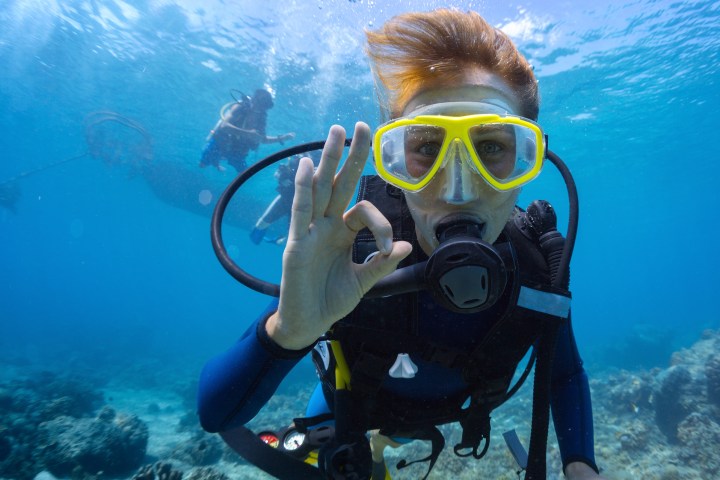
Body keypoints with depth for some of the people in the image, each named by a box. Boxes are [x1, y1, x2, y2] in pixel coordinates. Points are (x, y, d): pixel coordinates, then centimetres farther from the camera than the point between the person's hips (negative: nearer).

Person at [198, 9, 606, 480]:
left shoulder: (540, 261, -30)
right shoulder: (355, 249, -40)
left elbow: (565, 372, -8)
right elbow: (215, 411, -39)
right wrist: (288, 330, -60)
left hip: (447, 411, 3)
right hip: (347, 408, -2)